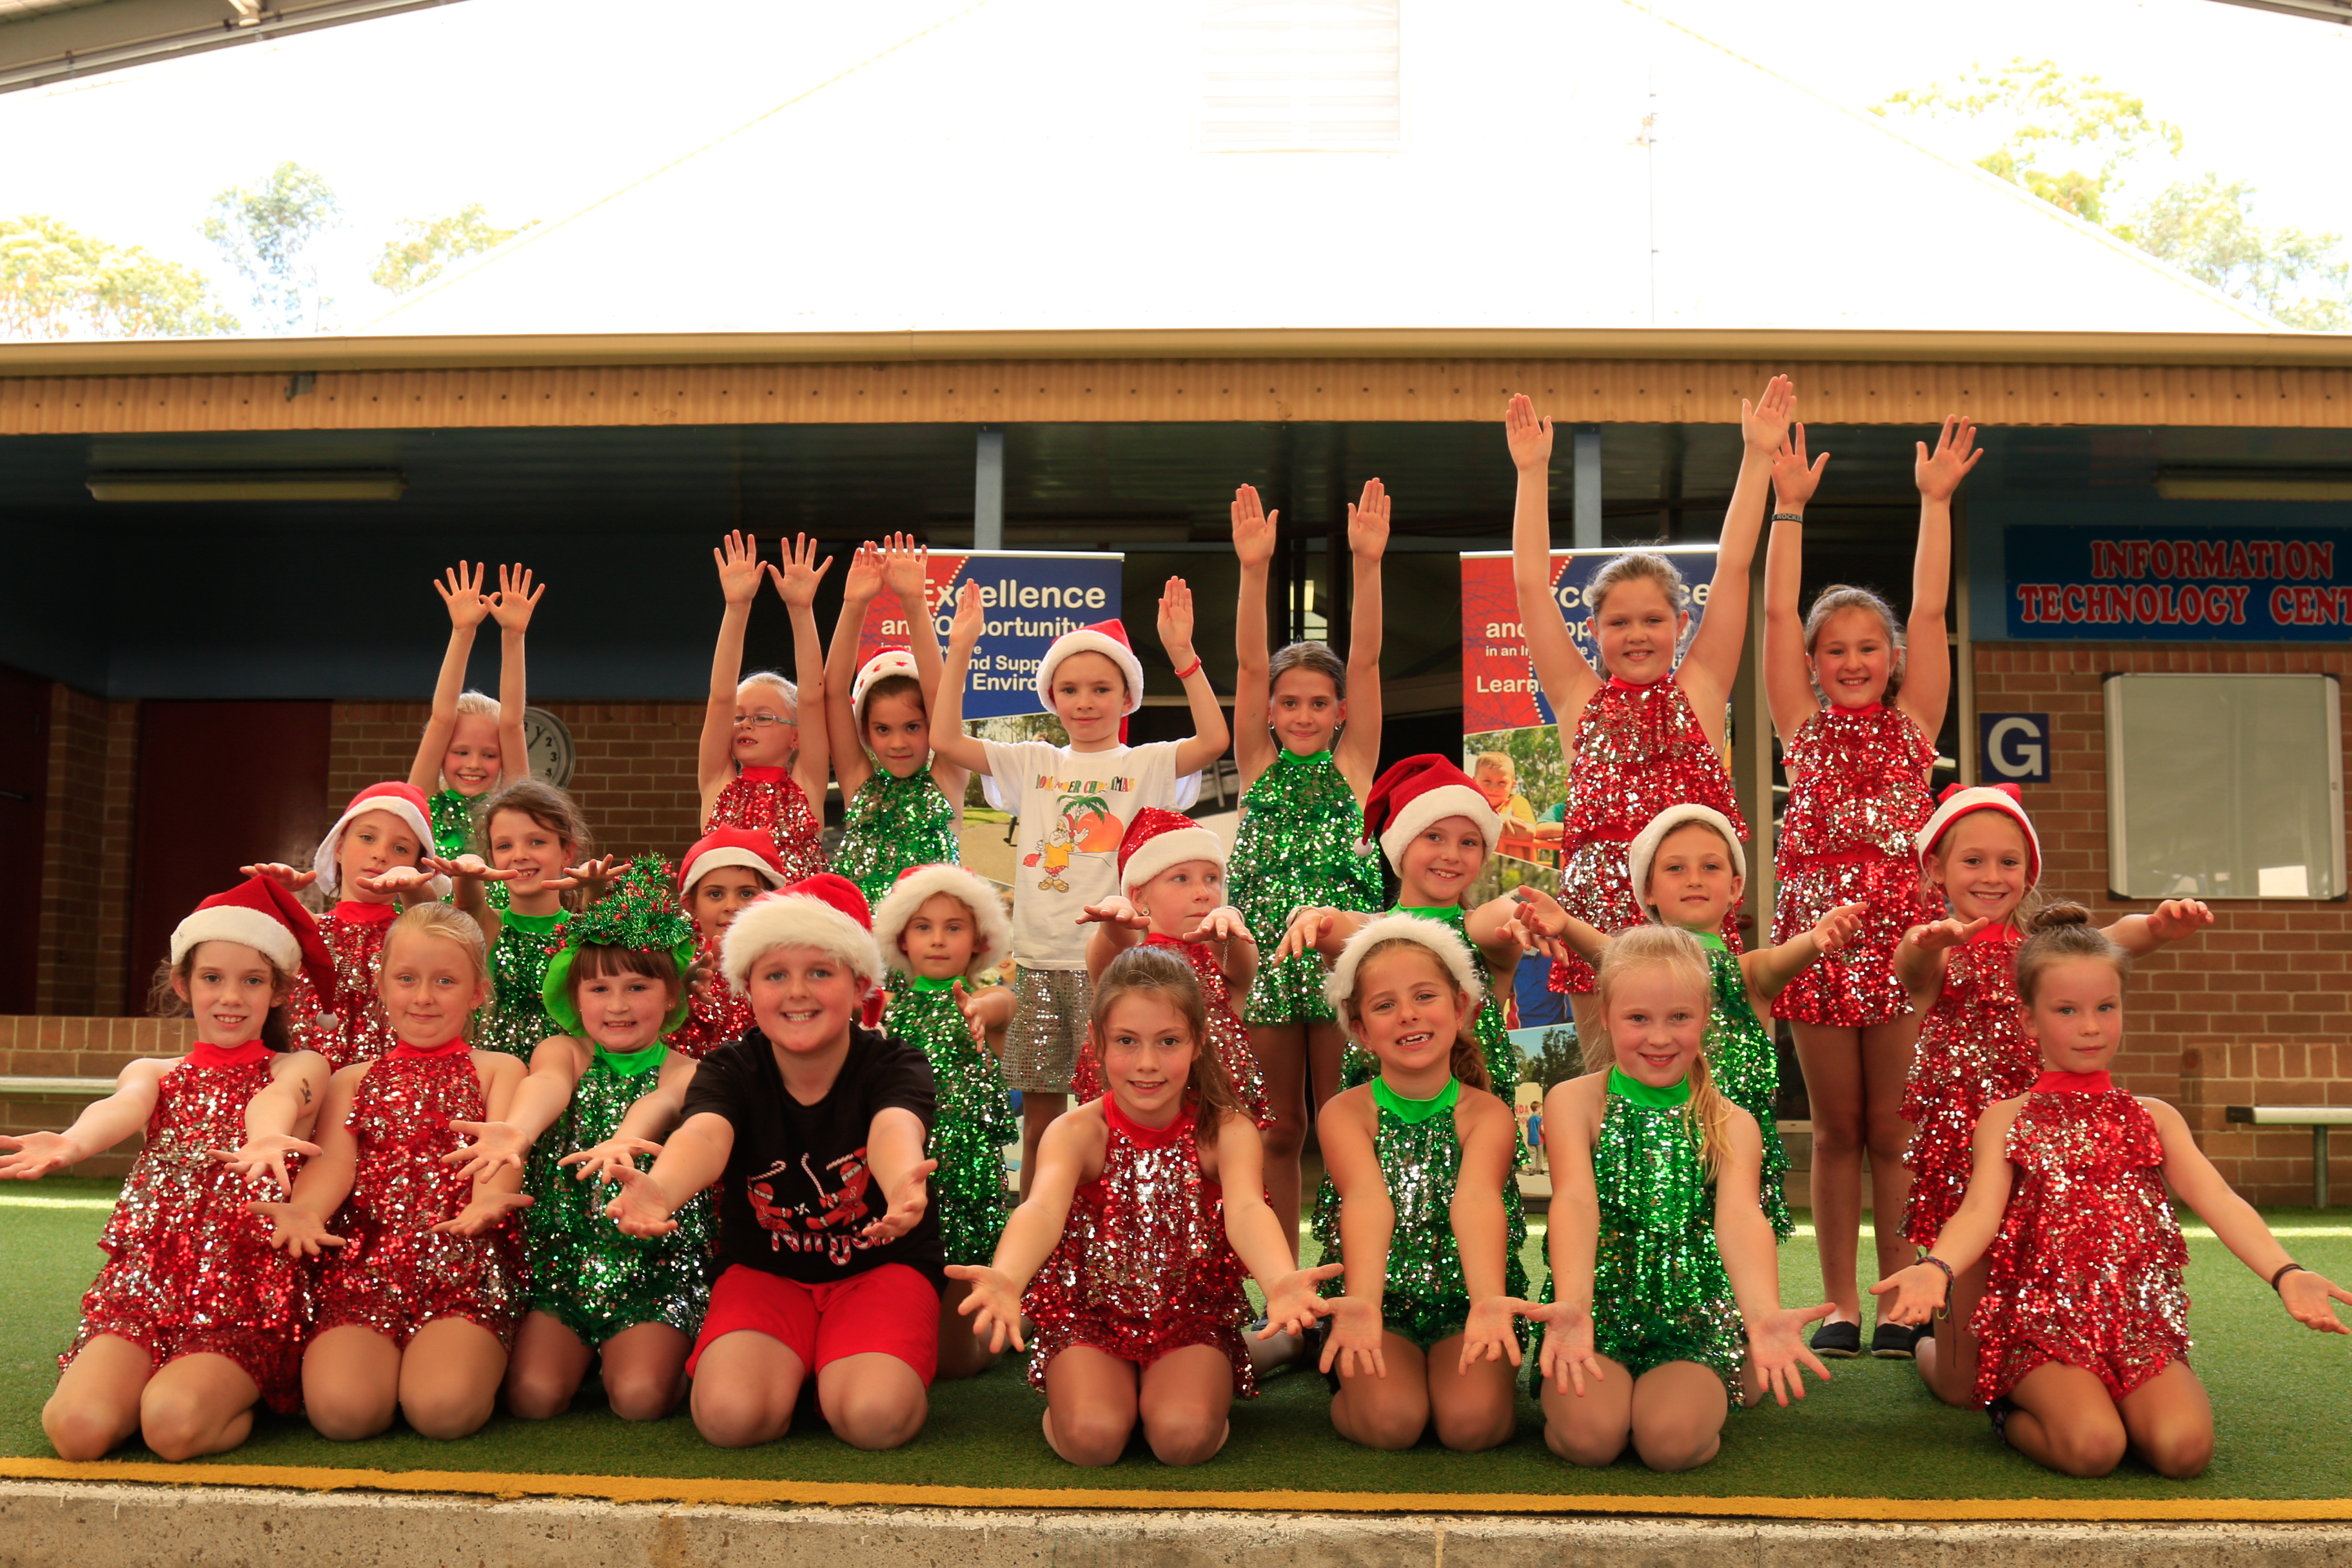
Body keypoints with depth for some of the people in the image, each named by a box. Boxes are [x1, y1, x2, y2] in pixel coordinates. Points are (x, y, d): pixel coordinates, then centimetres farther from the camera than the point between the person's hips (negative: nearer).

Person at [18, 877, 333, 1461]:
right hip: (148, 1280, 3)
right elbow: (124, 1107, -11)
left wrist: (266, 1135, -48)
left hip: (249, 1291, -3)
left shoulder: (300, 1068, 6)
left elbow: (280, 1097, -20)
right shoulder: (153, 1073, 15)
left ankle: (233, 1403, 2)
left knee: (174, 1424, -29)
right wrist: (73, 1141, -38)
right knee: (79, 1426, -23)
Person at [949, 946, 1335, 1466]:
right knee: (1092, 1435, -24)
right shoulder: (1076, 1132, -14)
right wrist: (1005, 1278, -59)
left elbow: (1246, 1210, -32)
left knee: (1185, 1434, -26)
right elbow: (1042, 1208, -34)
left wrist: (1280, 1281, -57)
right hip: (1089, 1313, 0)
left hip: (1194, 1317, 0)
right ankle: (1089, 1389, 10)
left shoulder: (1227, 1131, -12)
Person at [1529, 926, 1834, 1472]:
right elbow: (1575, 1203, -20)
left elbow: (1739, 1216, -18)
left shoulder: (1730, 1124, 1)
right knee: (1589, 1432, -27)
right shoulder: (1573, 1101, -3)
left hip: (1695, 1321, 1)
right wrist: (1572, 1303, -41)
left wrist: (1764, 1314, -40)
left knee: (1671, 1436, -25)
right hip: (1600, 1312, -1)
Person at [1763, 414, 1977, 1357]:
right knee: (1836, 1128, 6)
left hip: (1901, 934, 0)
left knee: (1893, 1129, 2)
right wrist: (1789, 507, 0)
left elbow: (1929, 610, 2)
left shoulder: (1915, 723, 9)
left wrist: (1935, 500, -1)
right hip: (1818, 933, 0)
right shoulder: (1802, 727, 9)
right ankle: (1839, 1303, 12)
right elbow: (1777, 614, 3)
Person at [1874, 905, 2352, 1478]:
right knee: (2092, 1446, -27)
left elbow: (2219, 1201, 0)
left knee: (2185, 1444, -25)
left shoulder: (2153, 1118, 14)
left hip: (2141, 1325, 2)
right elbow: (1981, 1211, -9)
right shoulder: (2006, 1119, 7)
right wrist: (1935, 1268, -32)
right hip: (2041, 1322, -2)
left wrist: (2284, 1272, -21)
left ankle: (2125, 1406, 8)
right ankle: (2014, 1415, 4)